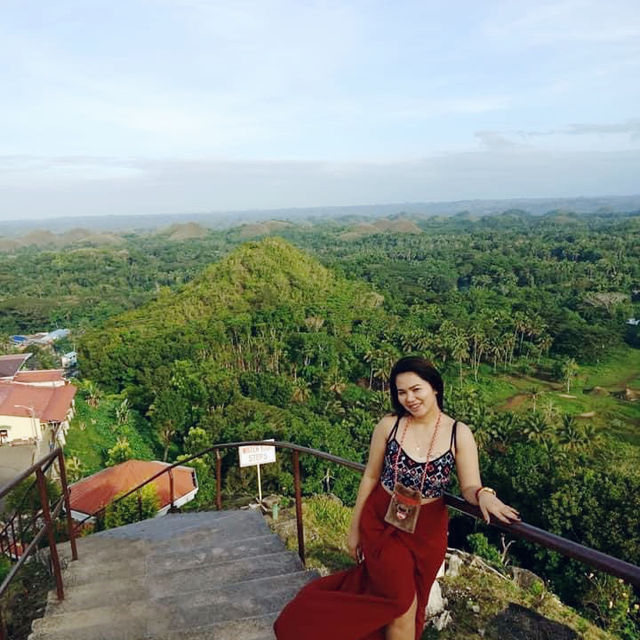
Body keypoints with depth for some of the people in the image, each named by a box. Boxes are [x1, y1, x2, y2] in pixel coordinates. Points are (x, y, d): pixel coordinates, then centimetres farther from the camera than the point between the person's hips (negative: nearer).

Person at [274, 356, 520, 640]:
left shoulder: (459, 433, -10)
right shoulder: (388, 425, -10)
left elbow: (470, 487, -10)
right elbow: (370, 477, -1)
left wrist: (484, 496, -35)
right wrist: (355, 528, 5)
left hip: (426, 530, 1)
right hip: (381, 522, -1)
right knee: (402, 605, -6)